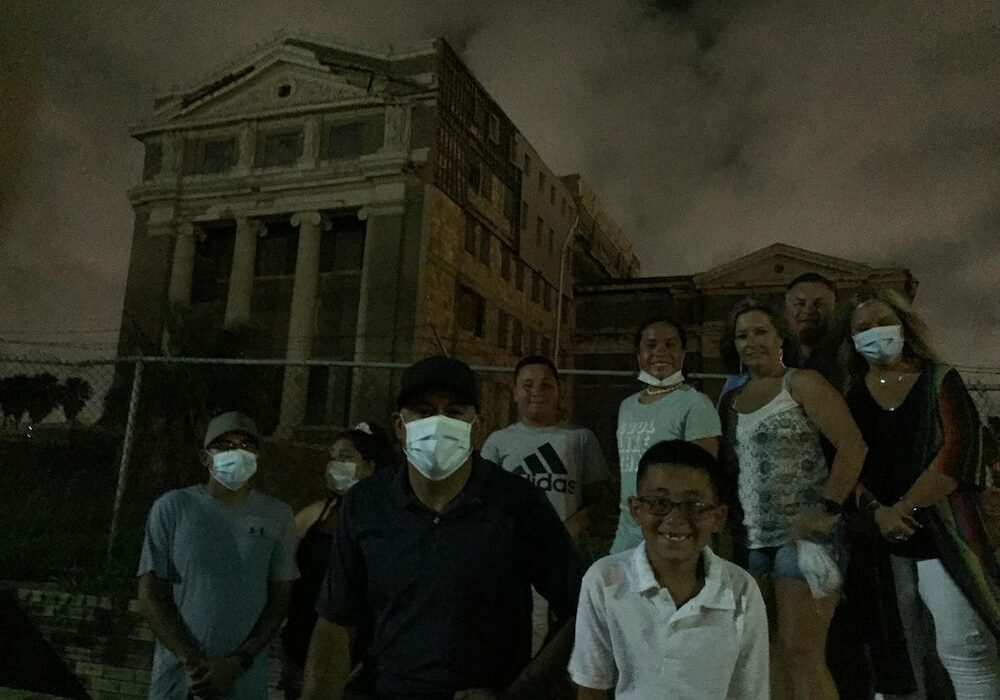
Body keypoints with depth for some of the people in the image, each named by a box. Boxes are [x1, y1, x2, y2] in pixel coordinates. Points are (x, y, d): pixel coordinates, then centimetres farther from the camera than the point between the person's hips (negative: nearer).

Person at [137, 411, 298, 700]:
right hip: (177, 674, 0)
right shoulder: (172, 507, -4)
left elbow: (279, 601, 0)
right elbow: (151, 594, -4)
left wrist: (237, 663, -10)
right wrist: (192, 662, -11)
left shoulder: (277, 516, -2)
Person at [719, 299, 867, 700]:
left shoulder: (802, 384, -4)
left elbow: (853, 446, -12)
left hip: (803, 534, -6)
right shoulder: (732, 399, 14)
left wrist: (828, 510, -17)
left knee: (801, 652, -7)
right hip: (752, 538, 7)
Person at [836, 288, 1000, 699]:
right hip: (881, 539, 3)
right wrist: (877, 511, -14)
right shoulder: (851, 398, 6)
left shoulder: (939, 381, -1)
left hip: (942, 532, -3)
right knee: (896, 649, 12)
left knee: (965, 648, -4)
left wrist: (906, 508, -14)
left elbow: (956, 452, -11)